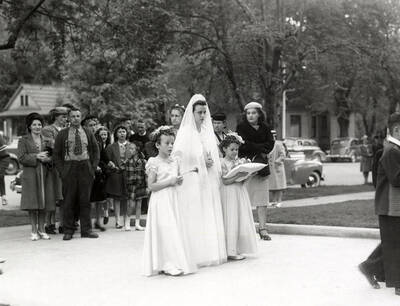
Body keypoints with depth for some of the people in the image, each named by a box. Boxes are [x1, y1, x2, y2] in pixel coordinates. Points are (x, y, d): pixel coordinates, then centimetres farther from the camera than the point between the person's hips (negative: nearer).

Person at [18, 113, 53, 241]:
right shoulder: (23, 140, 3)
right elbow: (21, 157, -6)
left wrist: (47, 159, -9)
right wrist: (36, 156, -16)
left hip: (44, 174, 3)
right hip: (30, 174, -3)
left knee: (44, 202, 3)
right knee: (32, 203, -3)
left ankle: (41, 229, 13)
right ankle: (34, 231, 6)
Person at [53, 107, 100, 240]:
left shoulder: (88, 133, 10)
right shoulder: (62, 134, 4)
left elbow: (96, 151, 14)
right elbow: (56, 154, 5)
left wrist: (93, 168, 3)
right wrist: (61, 171, -5)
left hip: (85, 169, 2)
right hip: (69, 169, -1)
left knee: (85, 200, 4)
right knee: (69, 201, 0)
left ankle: (86, 230, 10)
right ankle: (68, 231, 8)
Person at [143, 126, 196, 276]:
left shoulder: (174, 162, 11)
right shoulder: (154, 163, -9)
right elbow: (151, 185, -13)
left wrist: (179, 181, 0)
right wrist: (169, 182, -18)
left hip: (173, 201, 7)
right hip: (160, 202, -7)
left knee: (175, 229, 8)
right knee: (164, 231, -7)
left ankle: (175, 262, 15)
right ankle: (166, 265, -2)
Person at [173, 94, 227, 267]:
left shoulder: (208, 132, 13)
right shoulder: (185, 133, -3)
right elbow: (178, 158, -8)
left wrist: (212, 163, 1)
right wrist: (199, 163, -11)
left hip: (209, 181, 6)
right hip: (192, 180, -5)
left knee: (211, 217, 4)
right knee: (194, 218, -6)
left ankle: (212, 253, 10)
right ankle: (196, 255, -3)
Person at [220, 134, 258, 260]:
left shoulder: (238, 162, 11)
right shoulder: (222, 163, -9)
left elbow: (242, 180, 14)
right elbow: (225, 181, -16)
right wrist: (238, 175, -22)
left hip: (240, 193, 7)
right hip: (229, 194, -7)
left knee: (242, 220, 8)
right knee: (231, 222, -5)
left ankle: (238, 249, 15)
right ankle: (231, 251, -1)